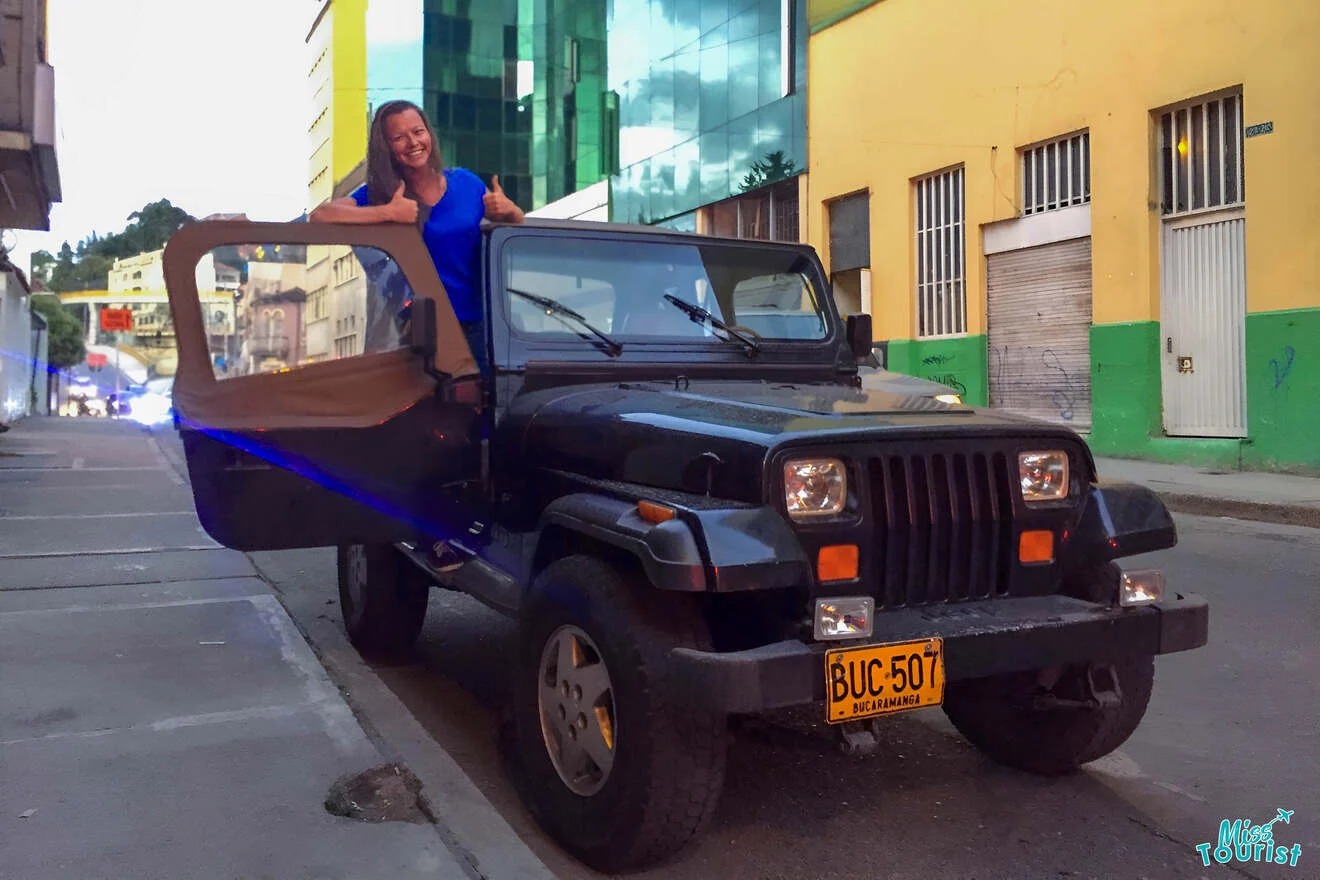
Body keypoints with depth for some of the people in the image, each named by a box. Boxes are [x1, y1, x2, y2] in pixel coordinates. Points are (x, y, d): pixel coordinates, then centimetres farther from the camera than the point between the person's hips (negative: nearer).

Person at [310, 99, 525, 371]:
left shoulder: (465, 183, 5)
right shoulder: (376, 193, -2)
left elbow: (518, 226, 16)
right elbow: (319, 216, -17)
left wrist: (508, 209, -7)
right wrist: (388, 212, -23)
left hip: (473, 328, 3)